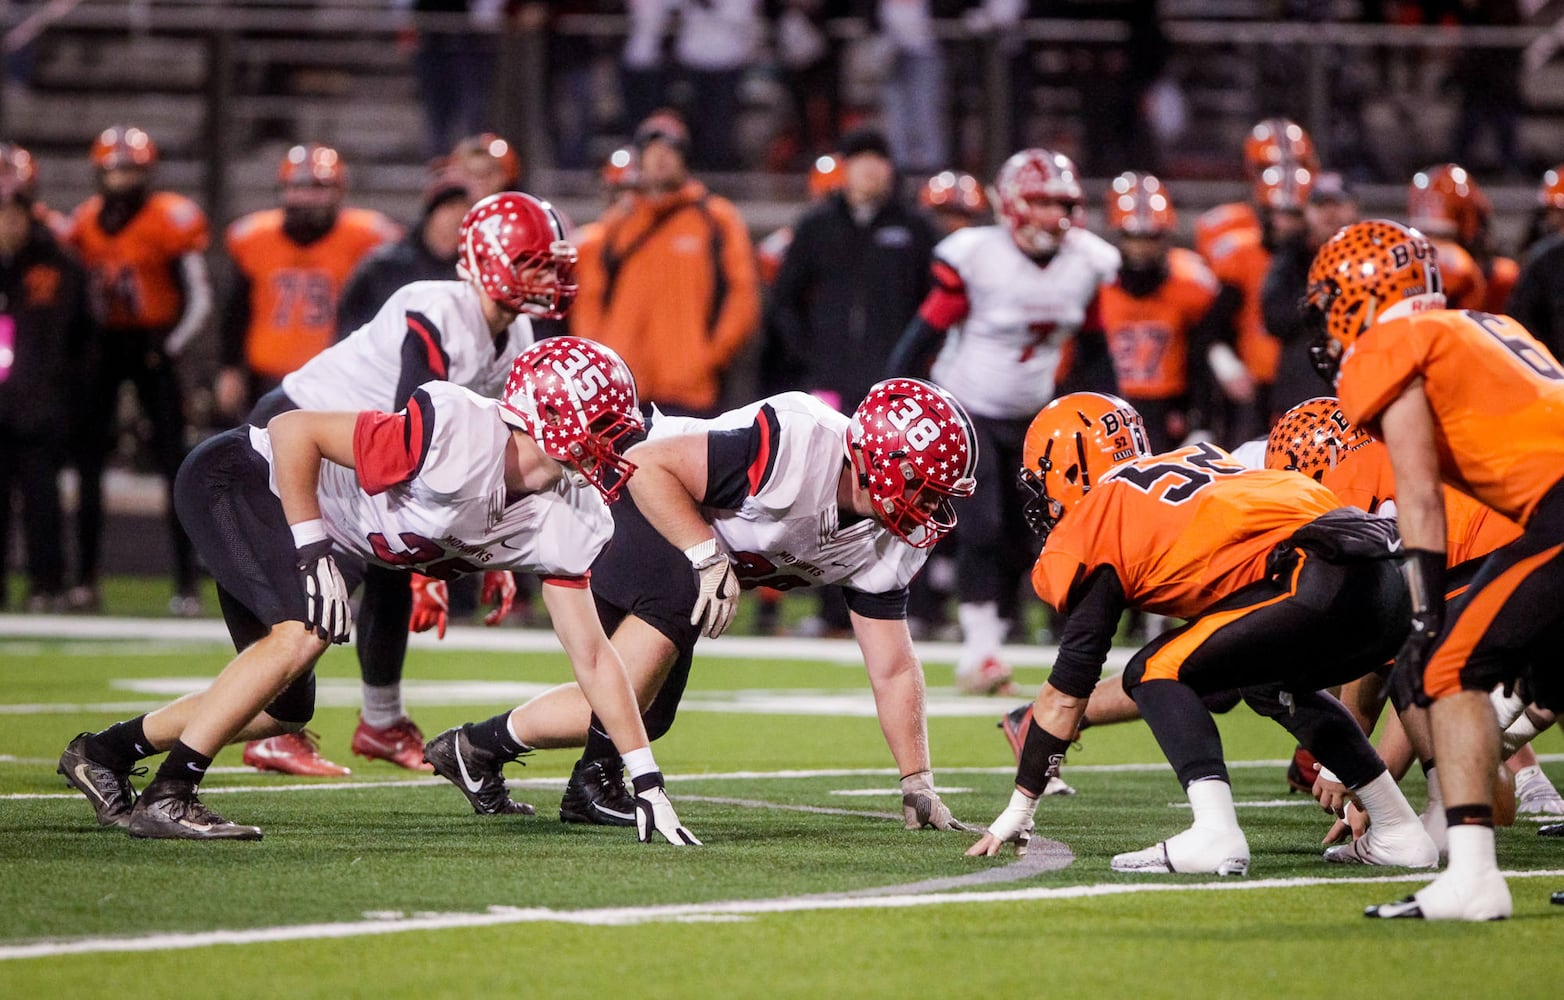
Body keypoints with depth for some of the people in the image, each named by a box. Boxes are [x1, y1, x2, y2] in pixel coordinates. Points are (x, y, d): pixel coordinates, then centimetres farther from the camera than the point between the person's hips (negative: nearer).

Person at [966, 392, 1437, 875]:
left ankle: (1216, 834, -15)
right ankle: (1398, 830, 31)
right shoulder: (1196, 457, 31)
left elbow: (1067, 690, 11)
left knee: (1155, 672, 3)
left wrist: (1017, 812, 18)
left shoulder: (1094, 527, 9)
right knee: (1271, 685, 32)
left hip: (1316, 580, -8)